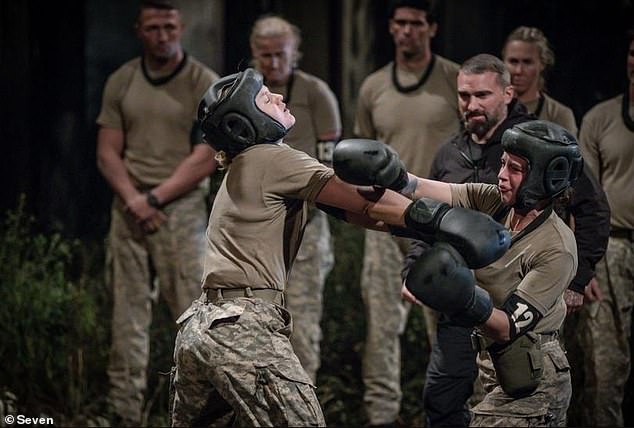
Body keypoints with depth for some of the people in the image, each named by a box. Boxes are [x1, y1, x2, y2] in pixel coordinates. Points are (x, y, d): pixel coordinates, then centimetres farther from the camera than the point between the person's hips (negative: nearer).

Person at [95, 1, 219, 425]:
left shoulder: (205, 84, -1)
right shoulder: (121, 82, 9)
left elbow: (206, 158, -6)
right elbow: (108, 153, 7)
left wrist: (155, 198, -11)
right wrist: (133, 199, -9)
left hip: (182, 208, -3)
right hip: (129, 210, 3)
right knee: (128, 315, 3)